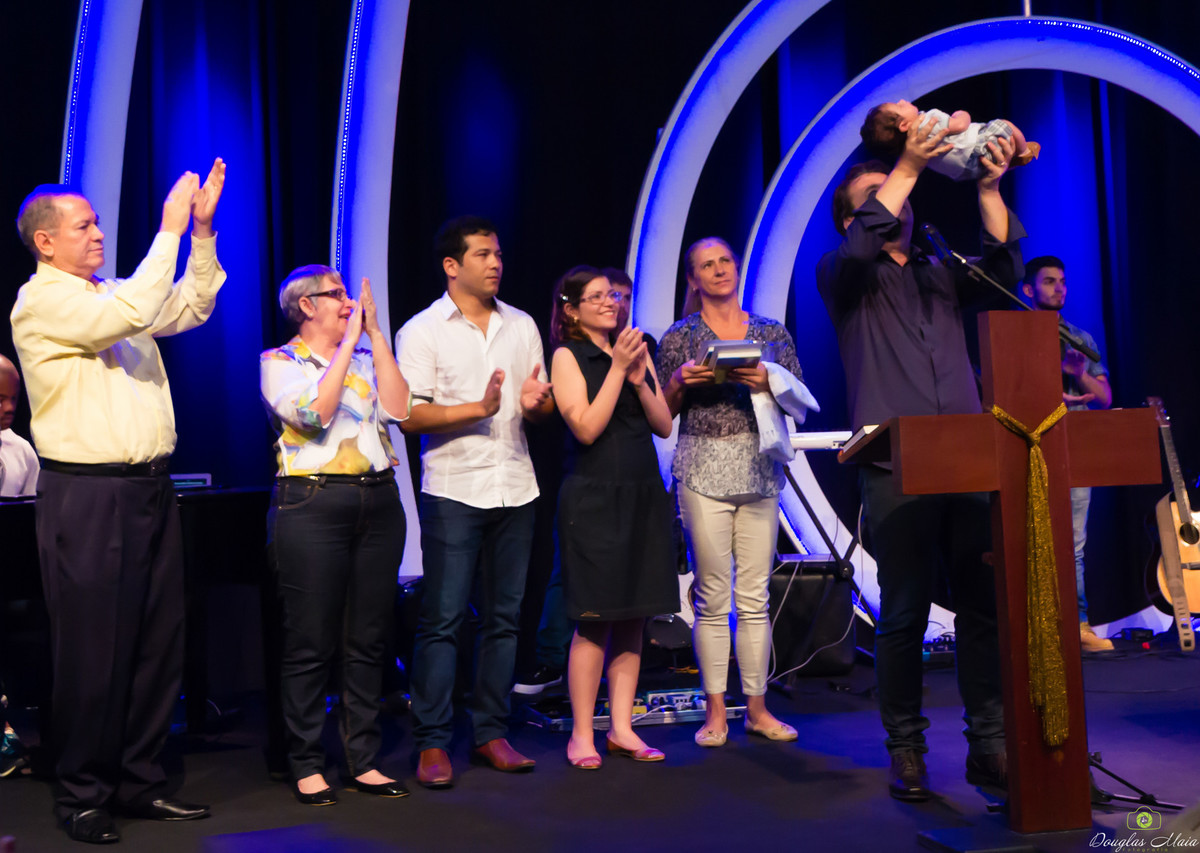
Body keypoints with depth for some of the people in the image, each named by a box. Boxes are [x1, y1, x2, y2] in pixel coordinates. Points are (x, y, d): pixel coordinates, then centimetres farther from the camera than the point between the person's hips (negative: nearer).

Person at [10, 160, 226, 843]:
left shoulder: (114, 293, 17)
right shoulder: (42, 301, -7)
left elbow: (191, 308, 18)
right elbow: (131, 314, -21)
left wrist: (203, 229, 8)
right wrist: (170, 229, -15)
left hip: (149, 489, 8)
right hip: (88, 495, -8)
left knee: (159, 643, 10)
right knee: (95, 651, -1)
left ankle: (140, 782, 22)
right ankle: (84, 794, 14)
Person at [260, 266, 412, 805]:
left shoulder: (366, 359, 16)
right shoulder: (279, 362, 3)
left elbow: (398, 409, -1)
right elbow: (314, 411, -16)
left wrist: (376, 336, 0)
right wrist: (348, 340, -11)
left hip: (378, 502, 5)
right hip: (313, 503, -5)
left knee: (368, 640, 8)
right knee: (311, 643, -1)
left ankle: (363, 760, 17)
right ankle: (307, 765, 12)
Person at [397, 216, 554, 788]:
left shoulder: (522, 326, 14)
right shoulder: (422, 331, 1)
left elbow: (544, 410, 16)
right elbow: (411, 416, -9)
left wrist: (536, 403, -7)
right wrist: (478, 408, -19)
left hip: (515, 489, 5)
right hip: (454, 490, -4)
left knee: (504, 617, 8)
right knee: (442, 618, -4)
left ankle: (491, 732, 18)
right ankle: (432, 742, 4)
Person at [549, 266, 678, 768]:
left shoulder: (637, 350, 14)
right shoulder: (568, 357, -2)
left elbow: (664, 425, 9)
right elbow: (586, 428, -13)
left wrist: (640, 381, -6)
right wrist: (617, 368, -14)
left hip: (644, 495, 5)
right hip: (594, 496, -5)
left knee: (633, 618, 7)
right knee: (595, 620, -3)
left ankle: (622, 728, 16)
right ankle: (581, 734, 7)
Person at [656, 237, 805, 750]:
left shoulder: (772, 333, 12)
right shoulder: (680, 337, 6)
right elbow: (662, 414, 8)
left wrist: (768, 383, -9)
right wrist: (681, 383, -11)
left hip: (760, 471, 2)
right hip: (703, 470, -2)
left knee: (755, 596, 3)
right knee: (713, 596, -2)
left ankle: (757, 708, 13)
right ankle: (714, 711, 8)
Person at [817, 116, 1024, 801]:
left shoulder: (942, 275, 23)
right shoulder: (843, 276, 11)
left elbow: (1004, 267, 6)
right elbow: (860, 247, -12)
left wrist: (989, 188, -4)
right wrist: (909, 164, -12)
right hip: (897, 469, -4)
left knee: (987, 605, 1)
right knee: (905, 613, -4)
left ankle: (990, 744, 10)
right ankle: (907, 750, 7)